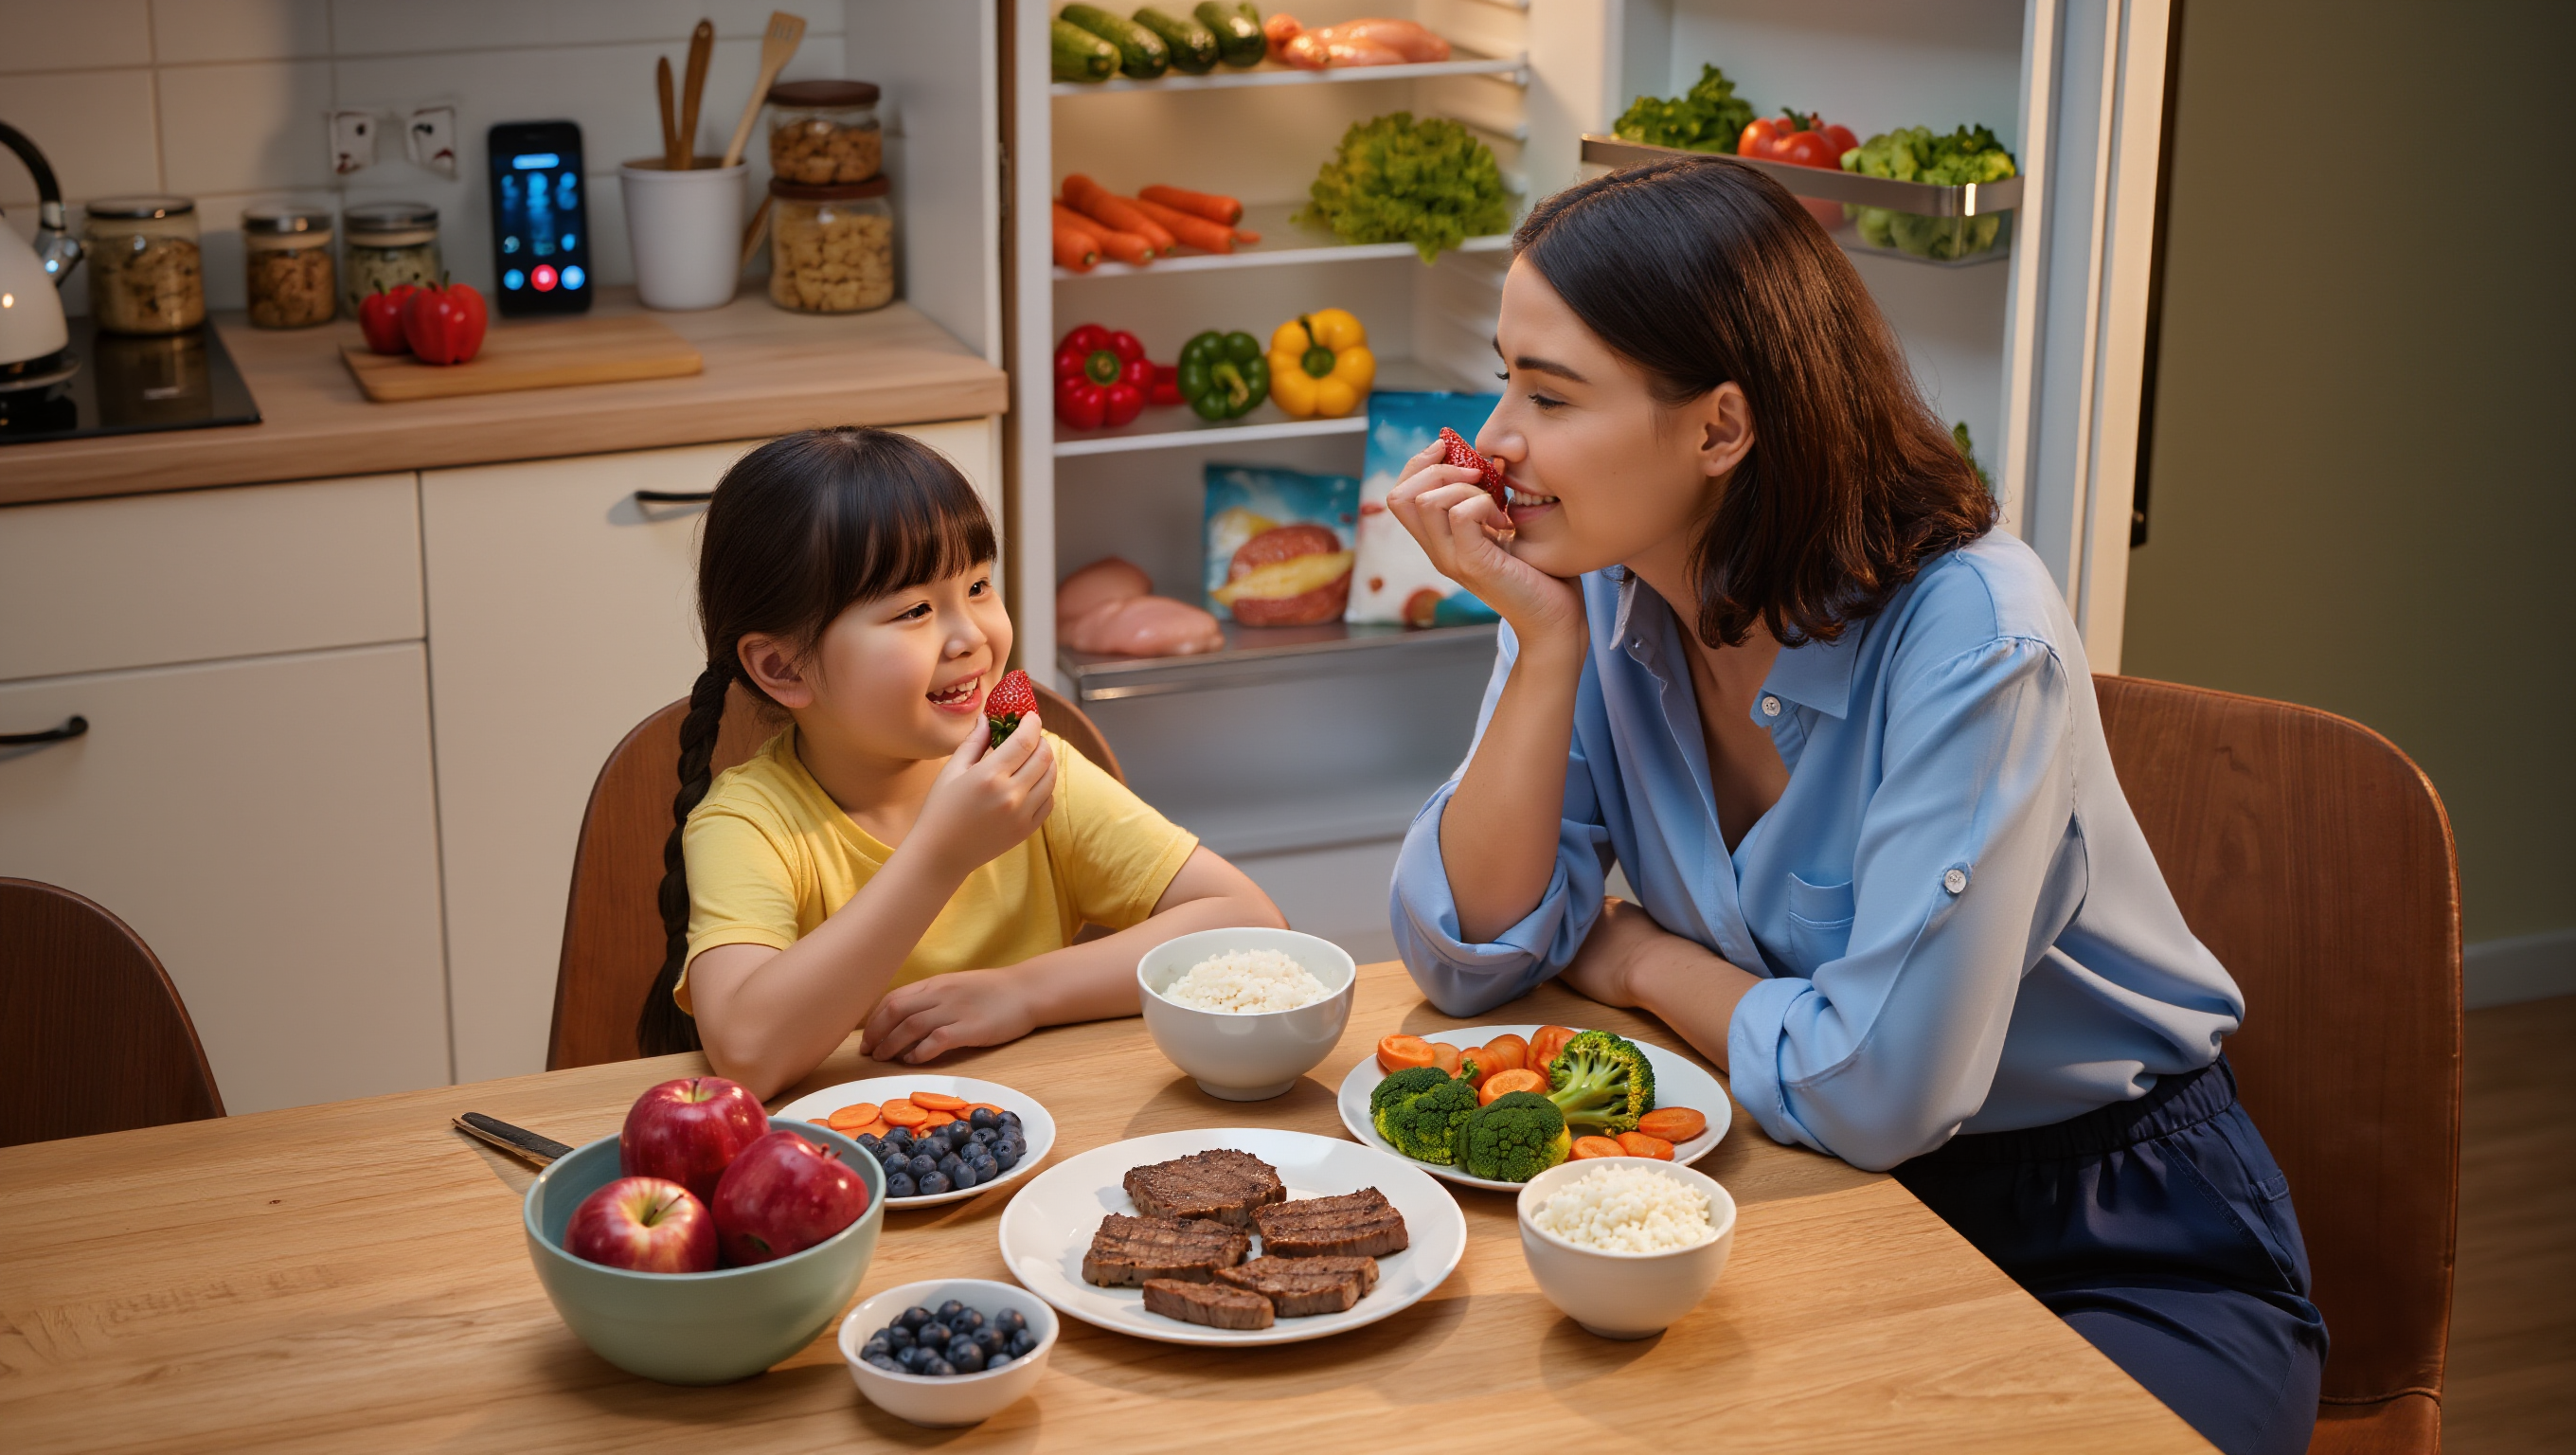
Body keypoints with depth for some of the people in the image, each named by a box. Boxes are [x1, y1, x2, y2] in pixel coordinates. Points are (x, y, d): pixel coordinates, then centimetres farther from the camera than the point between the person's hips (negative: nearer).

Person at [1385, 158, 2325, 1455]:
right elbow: (1468, 959, -6)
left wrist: (1640, 960, -10)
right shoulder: (1598, 594, -5)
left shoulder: (1971, 634, -25)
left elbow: (1873, 1091, -28)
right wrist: (1548, 644, -16)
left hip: (2124, 1260, -5)